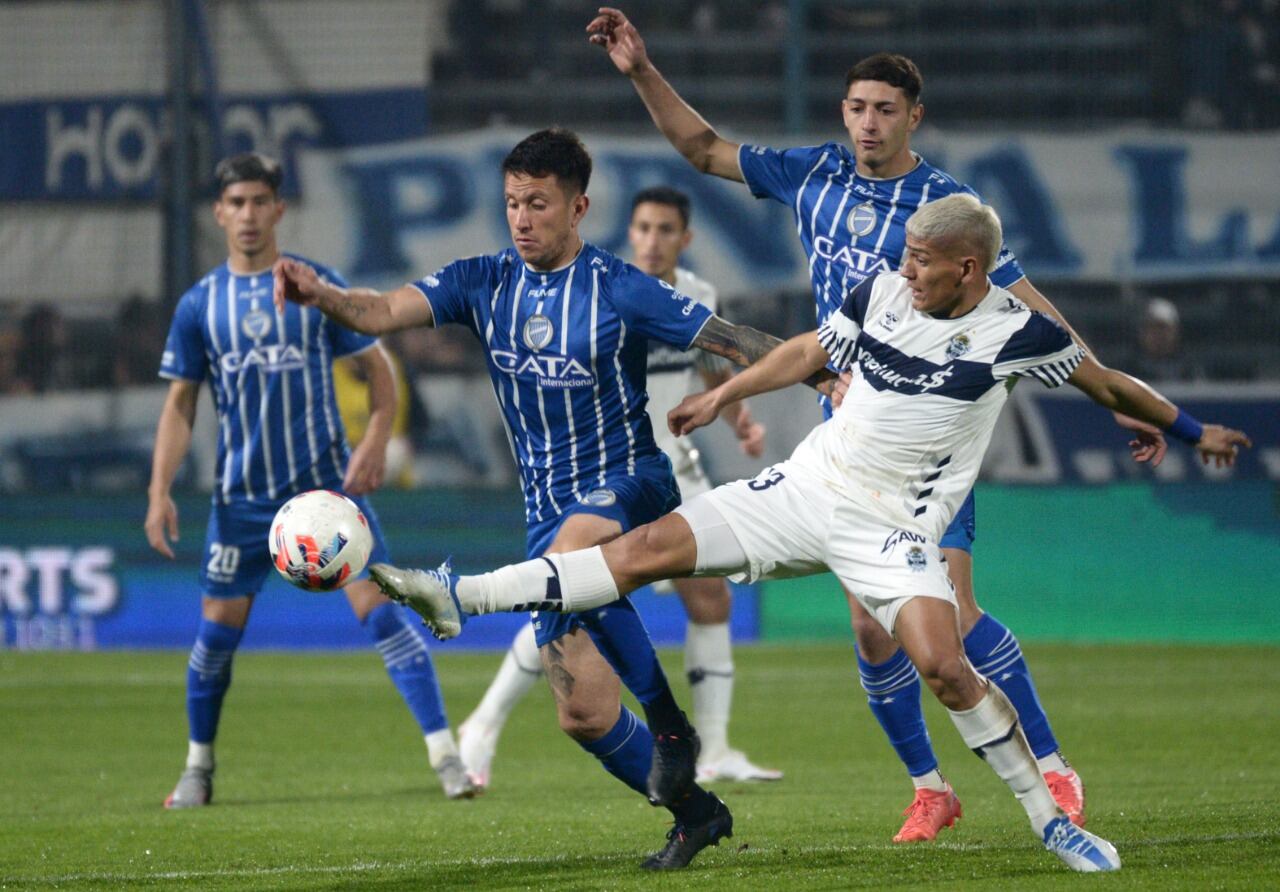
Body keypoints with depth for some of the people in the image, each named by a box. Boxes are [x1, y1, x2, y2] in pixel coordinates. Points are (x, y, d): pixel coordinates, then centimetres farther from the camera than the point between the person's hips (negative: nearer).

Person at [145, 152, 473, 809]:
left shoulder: (318, 286, -1)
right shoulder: (200, 304, 4)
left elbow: (376, 368, 4)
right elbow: (180, 403, 8)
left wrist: (376, 441, -13)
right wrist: (160, 491, -1)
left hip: (325, 484, -2)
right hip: (241, 495, 2)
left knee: (377, 607, -12)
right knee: (218, 629, 4)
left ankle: (446, 754, -12)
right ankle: (198, 767, 23)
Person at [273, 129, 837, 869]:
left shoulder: (621, 291, -8)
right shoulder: (484, 285, 3)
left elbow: (732, 342, -8)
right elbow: (385, 312, -10)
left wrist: (823, 375, -21)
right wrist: (320, 294, -31)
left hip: (629, 484, -5)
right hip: (551, 510, 5)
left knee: (572, 552, -41)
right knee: (583, 712, -1)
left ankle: (669, 723, -26)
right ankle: (695, 814, 21)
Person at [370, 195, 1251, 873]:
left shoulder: (1015, 331, -10)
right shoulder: (881, 293, 1)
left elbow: (1104, 382, 6)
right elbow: (807, 352, 19)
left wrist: (1192, 429, 13)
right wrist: (723, 396, 25)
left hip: (895, 529, -4)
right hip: (807, 489, 4)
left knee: (944, 666, -25)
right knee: (652, 547, -8)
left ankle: (1052, 819, -9)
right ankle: (461, 599, -8)